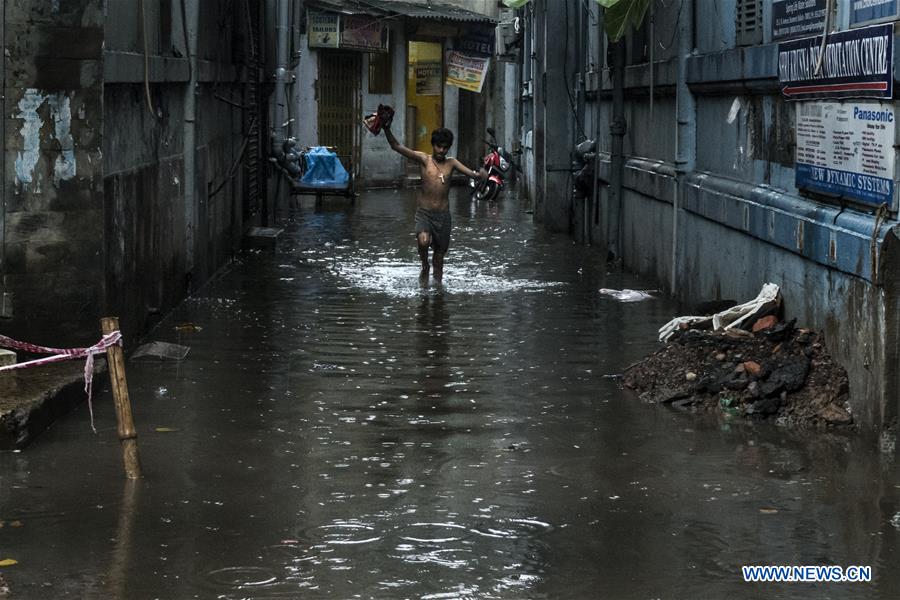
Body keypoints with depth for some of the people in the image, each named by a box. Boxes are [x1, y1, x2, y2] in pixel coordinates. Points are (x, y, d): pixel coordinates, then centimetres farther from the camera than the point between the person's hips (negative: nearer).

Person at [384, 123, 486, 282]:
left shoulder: (451, 163, 5)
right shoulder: (423, 159, -2)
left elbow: (471, 173, -6)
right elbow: (396, 147, -10)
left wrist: (480, 174, -30)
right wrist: (387, 130, -26)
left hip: (443, 215, 3)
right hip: (424, 213, -3)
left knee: (440, 252, 11)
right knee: (423, 240, -30)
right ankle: (424, 267, -1)